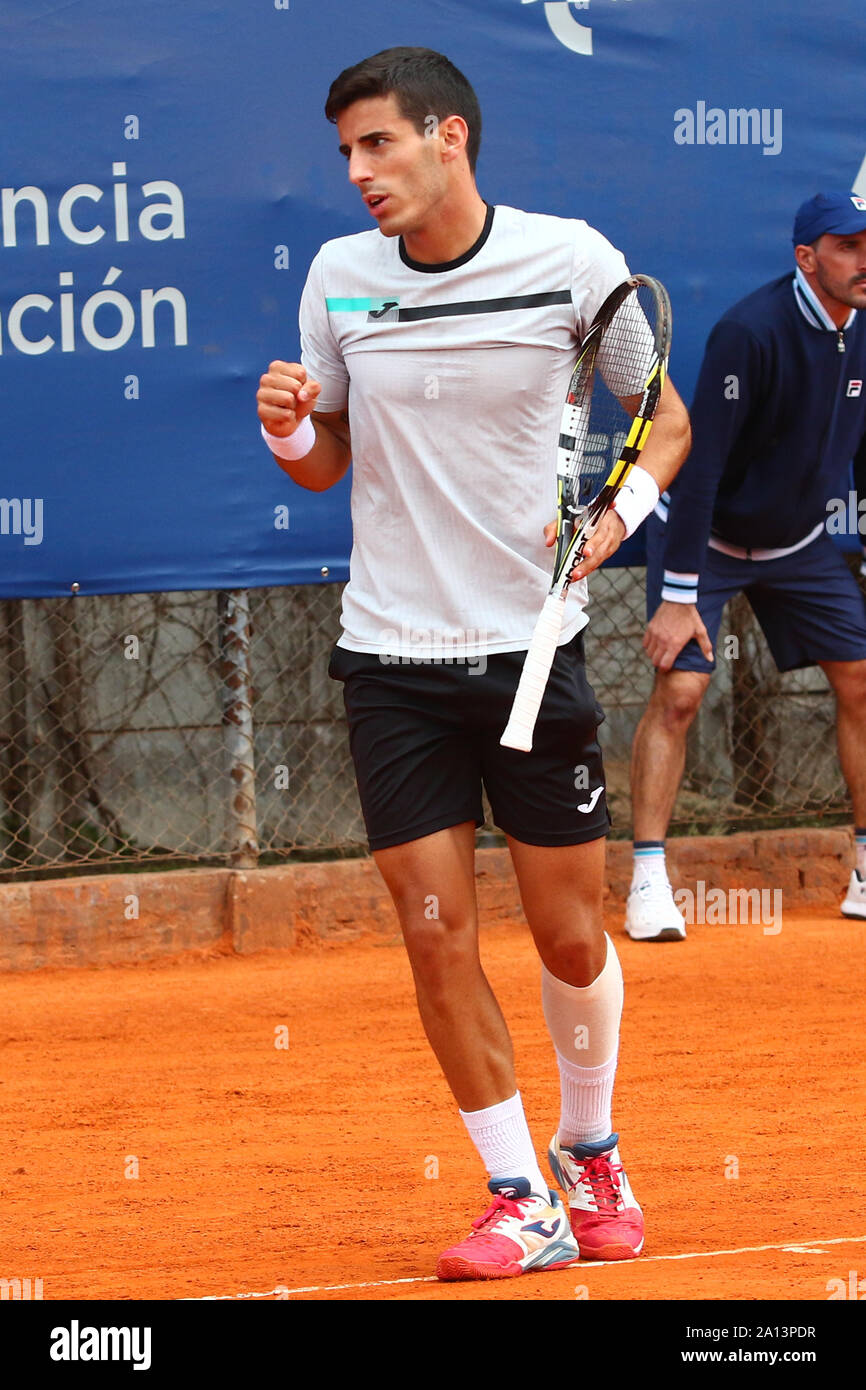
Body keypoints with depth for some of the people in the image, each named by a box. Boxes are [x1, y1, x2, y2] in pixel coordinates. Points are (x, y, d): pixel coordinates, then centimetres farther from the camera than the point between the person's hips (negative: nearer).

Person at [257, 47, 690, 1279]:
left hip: (535, 646, -2)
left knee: (570, 937, 5)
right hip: (394, 658, 2)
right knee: (437, 935, -3)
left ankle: (591, 1156, 29)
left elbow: (666, 418, 3)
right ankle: (520, 1200, 6)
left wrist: (619, 511, -15)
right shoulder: (339, 278, 1)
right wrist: (290, 430, -10)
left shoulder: (570, 258, -6)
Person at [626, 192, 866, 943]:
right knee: (680, 690, -16)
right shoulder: (751, 332, -27)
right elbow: (699, 461, -27)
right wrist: (677, 594, -29)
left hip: (800, 541, 6)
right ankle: (649, 880, -11)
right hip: (709, 534, -6)